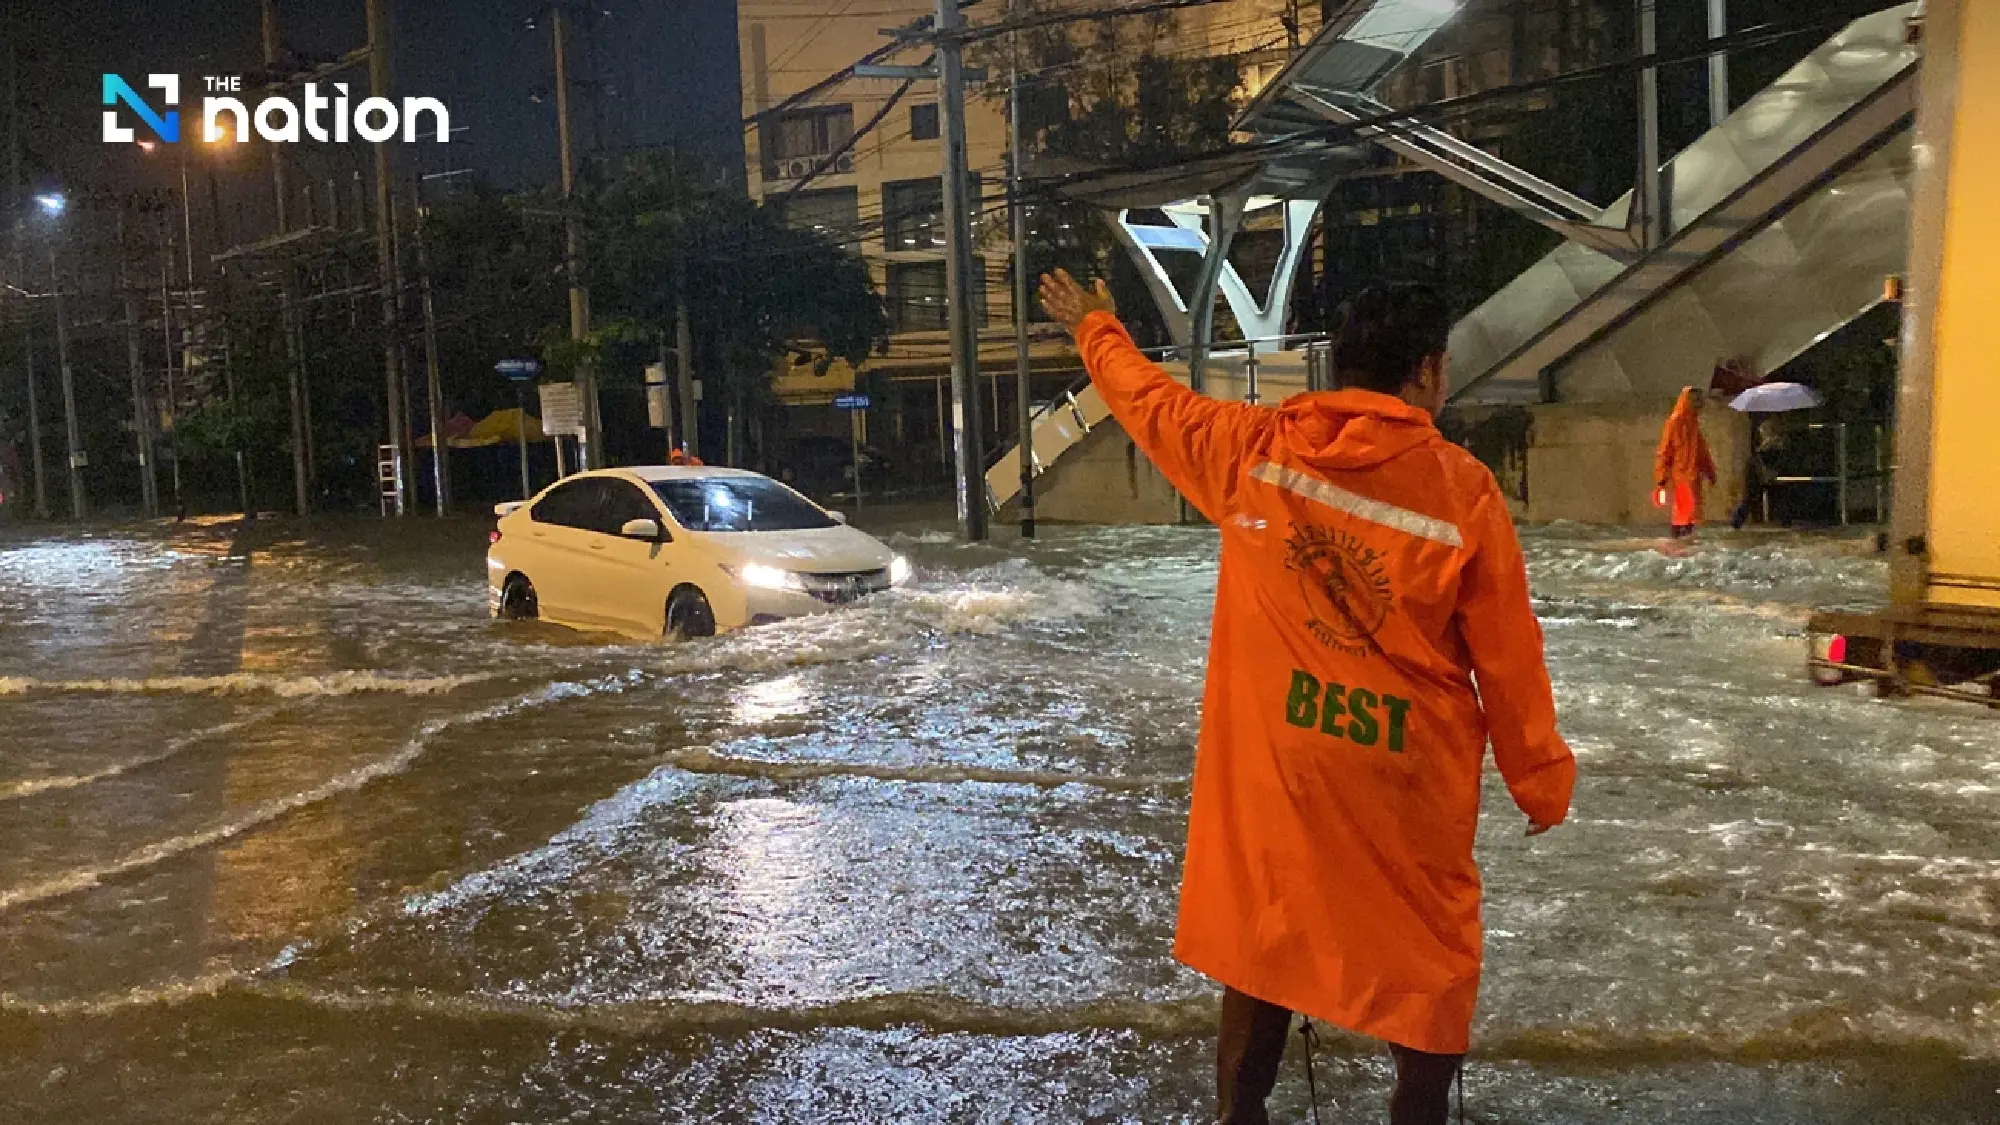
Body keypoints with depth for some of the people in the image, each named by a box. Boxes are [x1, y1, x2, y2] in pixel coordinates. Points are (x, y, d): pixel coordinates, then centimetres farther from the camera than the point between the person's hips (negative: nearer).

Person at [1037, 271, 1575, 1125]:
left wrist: (1097, 329, 31)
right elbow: (1506, 660, -6)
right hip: (1408, 772, -2)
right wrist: (1542, 783, 7)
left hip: (1270, 759, 3)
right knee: (1426, 960, 15)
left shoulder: (1251, 448, -7)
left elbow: (1150, 400, 12)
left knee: (1260, 943, 19)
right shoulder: (1464, 489, -13)